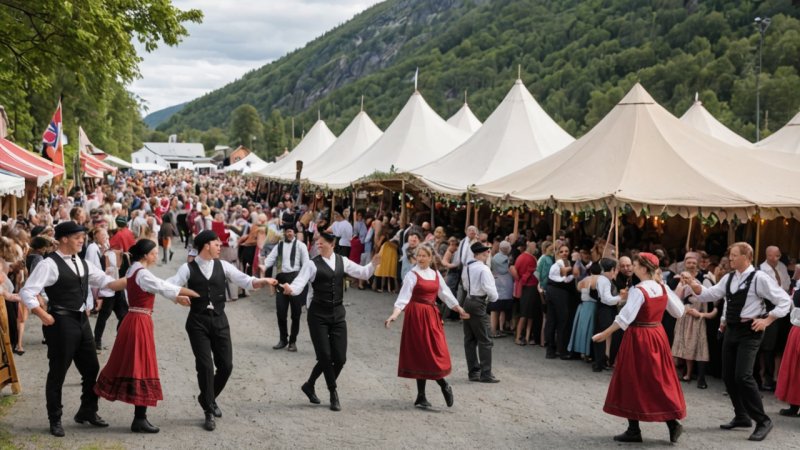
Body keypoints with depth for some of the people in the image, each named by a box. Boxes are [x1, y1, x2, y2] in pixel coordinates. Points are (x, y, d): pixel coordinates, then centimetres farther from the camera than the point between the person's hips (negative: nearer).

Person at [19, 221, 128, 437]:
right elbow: (27, 292, -18)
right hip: (61, 322, -8)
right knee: (58, 372, 3)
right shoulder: (50, 264, -14)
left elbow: (106, 282, 10)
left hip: (81, 321, 8)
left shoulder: (81, 263, 11)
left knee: (91, 368, 14)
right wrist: (44, 316, -18)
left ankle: (88, 412, 31)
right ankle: (55, 420, 17)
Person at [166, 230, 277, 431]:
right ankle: (209, 412, 10)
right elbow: (171, 285, -13)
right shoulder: (188, 268, -2)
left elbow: (246, 281, -2)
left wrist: (263, 281, -22)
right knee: (205, 366, -5)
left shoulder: (223, 266, 5)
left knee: (226, 365, 4)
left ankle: (208, 398, 31)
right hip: (197, 321, -3)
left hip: (219, 320, 3)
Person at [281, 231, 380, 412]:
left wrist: (373, 264, -9)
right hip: (318, 314, -4)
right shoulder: (313, 264, -6)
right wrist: (290, 289, -39)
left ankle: (309, 385, 23)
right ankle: (333, 394, 14)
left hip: (337, 314, 4)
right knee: (325, 356, -6)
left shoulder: (342, 261, 7)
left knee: (340, 358, 3)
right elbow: (300, 283, -17)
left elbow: (363, 273, 11)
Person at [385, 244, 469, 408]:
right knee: (422, 354, -3)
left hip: (432, 315, 6)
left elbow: (445, 293, 19)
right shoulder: (412, 275, -7)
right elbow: (403, 297, -15)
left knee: (436, 353, 4)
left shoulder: (436, 274, 10)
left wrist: (459, 309, 24)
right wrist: (394, 314, -28)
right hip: (417, 315, -6)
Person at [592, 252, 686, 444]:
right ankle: (673, 423, 6)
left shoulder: (639, 290, -18)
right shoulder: (663, 288, 3)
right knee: (659, 380, 13)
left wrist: (605, 334, -17)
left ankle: (634, 430, 8)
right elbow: (679, 312, 10)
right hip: (657, 336, 7)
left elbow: (625, 318, -23)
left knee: (633, 381, 3)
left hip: (639, 338, -7)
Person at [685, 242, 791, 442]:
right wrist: (693, 284, -5)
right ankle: (741, 417, 26)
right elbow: (708, 295, 10)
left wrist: (767, 320, -14)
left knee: (743, 376, -16)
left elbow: (785, 301, -10)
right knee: (728, 376, 10)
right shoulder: (728, 278, 9)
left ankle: (763, 421, -4)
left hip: (749, 331, -8)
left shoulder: (759, 278, -12)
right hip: (731, 330, 8)